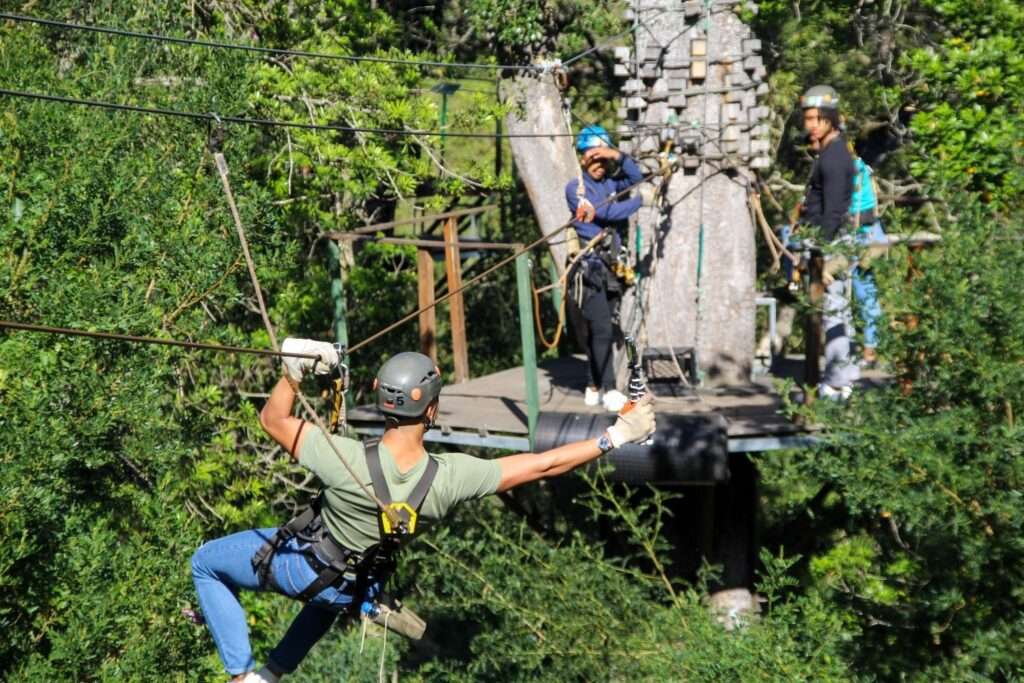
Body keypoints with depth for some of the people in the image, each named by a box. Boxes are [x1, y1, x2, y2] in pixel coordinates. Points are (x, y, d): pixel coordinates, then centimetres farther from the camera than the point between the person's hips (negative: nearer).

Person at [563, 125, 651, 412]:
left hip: (610, 266, 6)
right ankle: (608, 390, -9)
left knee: (607, 329, 8)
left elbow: (637, 178, 3)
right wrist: (640, 200, -6)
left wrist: (619, 156, -11)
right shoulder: (575, 188, -7)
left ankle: (596, 386, 16)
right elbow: (608, 212, -16)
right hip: (588, 267, -6)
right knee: (601, 329, -11)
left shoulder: (610, 184, 13)